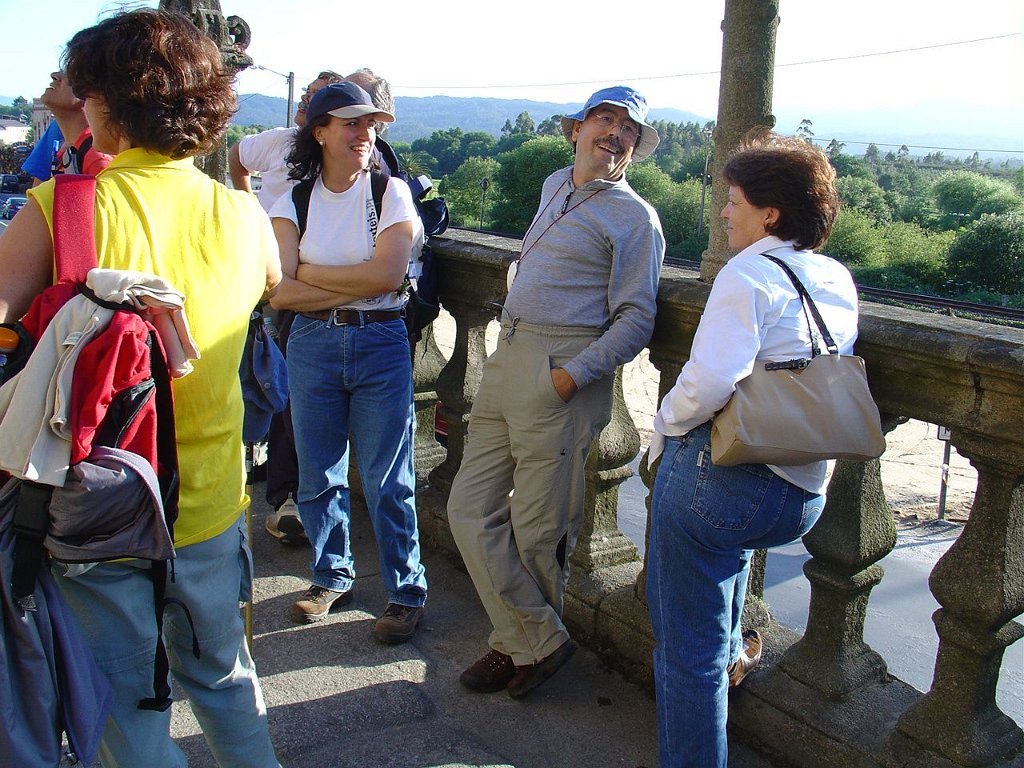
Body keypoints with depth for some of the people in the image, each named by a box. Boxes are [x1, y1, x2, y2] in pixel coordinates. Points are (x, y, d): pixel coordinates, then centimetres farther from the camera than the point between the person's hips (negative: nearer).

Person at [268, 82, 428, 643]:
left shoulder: (391, 193, 0)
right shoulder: (292, 202, 4)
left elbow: (388, 274, -15)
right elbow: (279, 293, -8)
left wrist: (310, 273, -8)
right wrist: (358, 284, -13)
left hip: (381, 344, -2)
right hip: (312, 345, 3)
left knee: (387, 480, 1)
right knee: (318, 475, 11)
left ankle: (407, 592, 16)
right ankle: (332, 576, 31)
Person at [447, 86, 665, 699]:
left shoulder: (635, 218, -2)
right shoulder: (554, 187, 20)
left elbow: (636, 319, -9)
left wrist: (572, 374, -19)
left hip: (563, 375, -7)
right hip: (507, 359, 8)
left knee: (538, 528, 1)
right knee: (471, 509, 4)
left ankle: (522, 642, 24)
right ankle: (538, 640, 14)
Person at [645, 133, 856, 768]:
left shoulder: (748, 275, -13)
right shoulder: (840, 281, 11)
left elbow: (711, 380, -24)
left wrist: (666, 423, -8)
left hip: (720, 476, -8)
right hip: (806, 496, 9)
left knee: (689, 645, 6)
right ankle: (732, 647, 48)